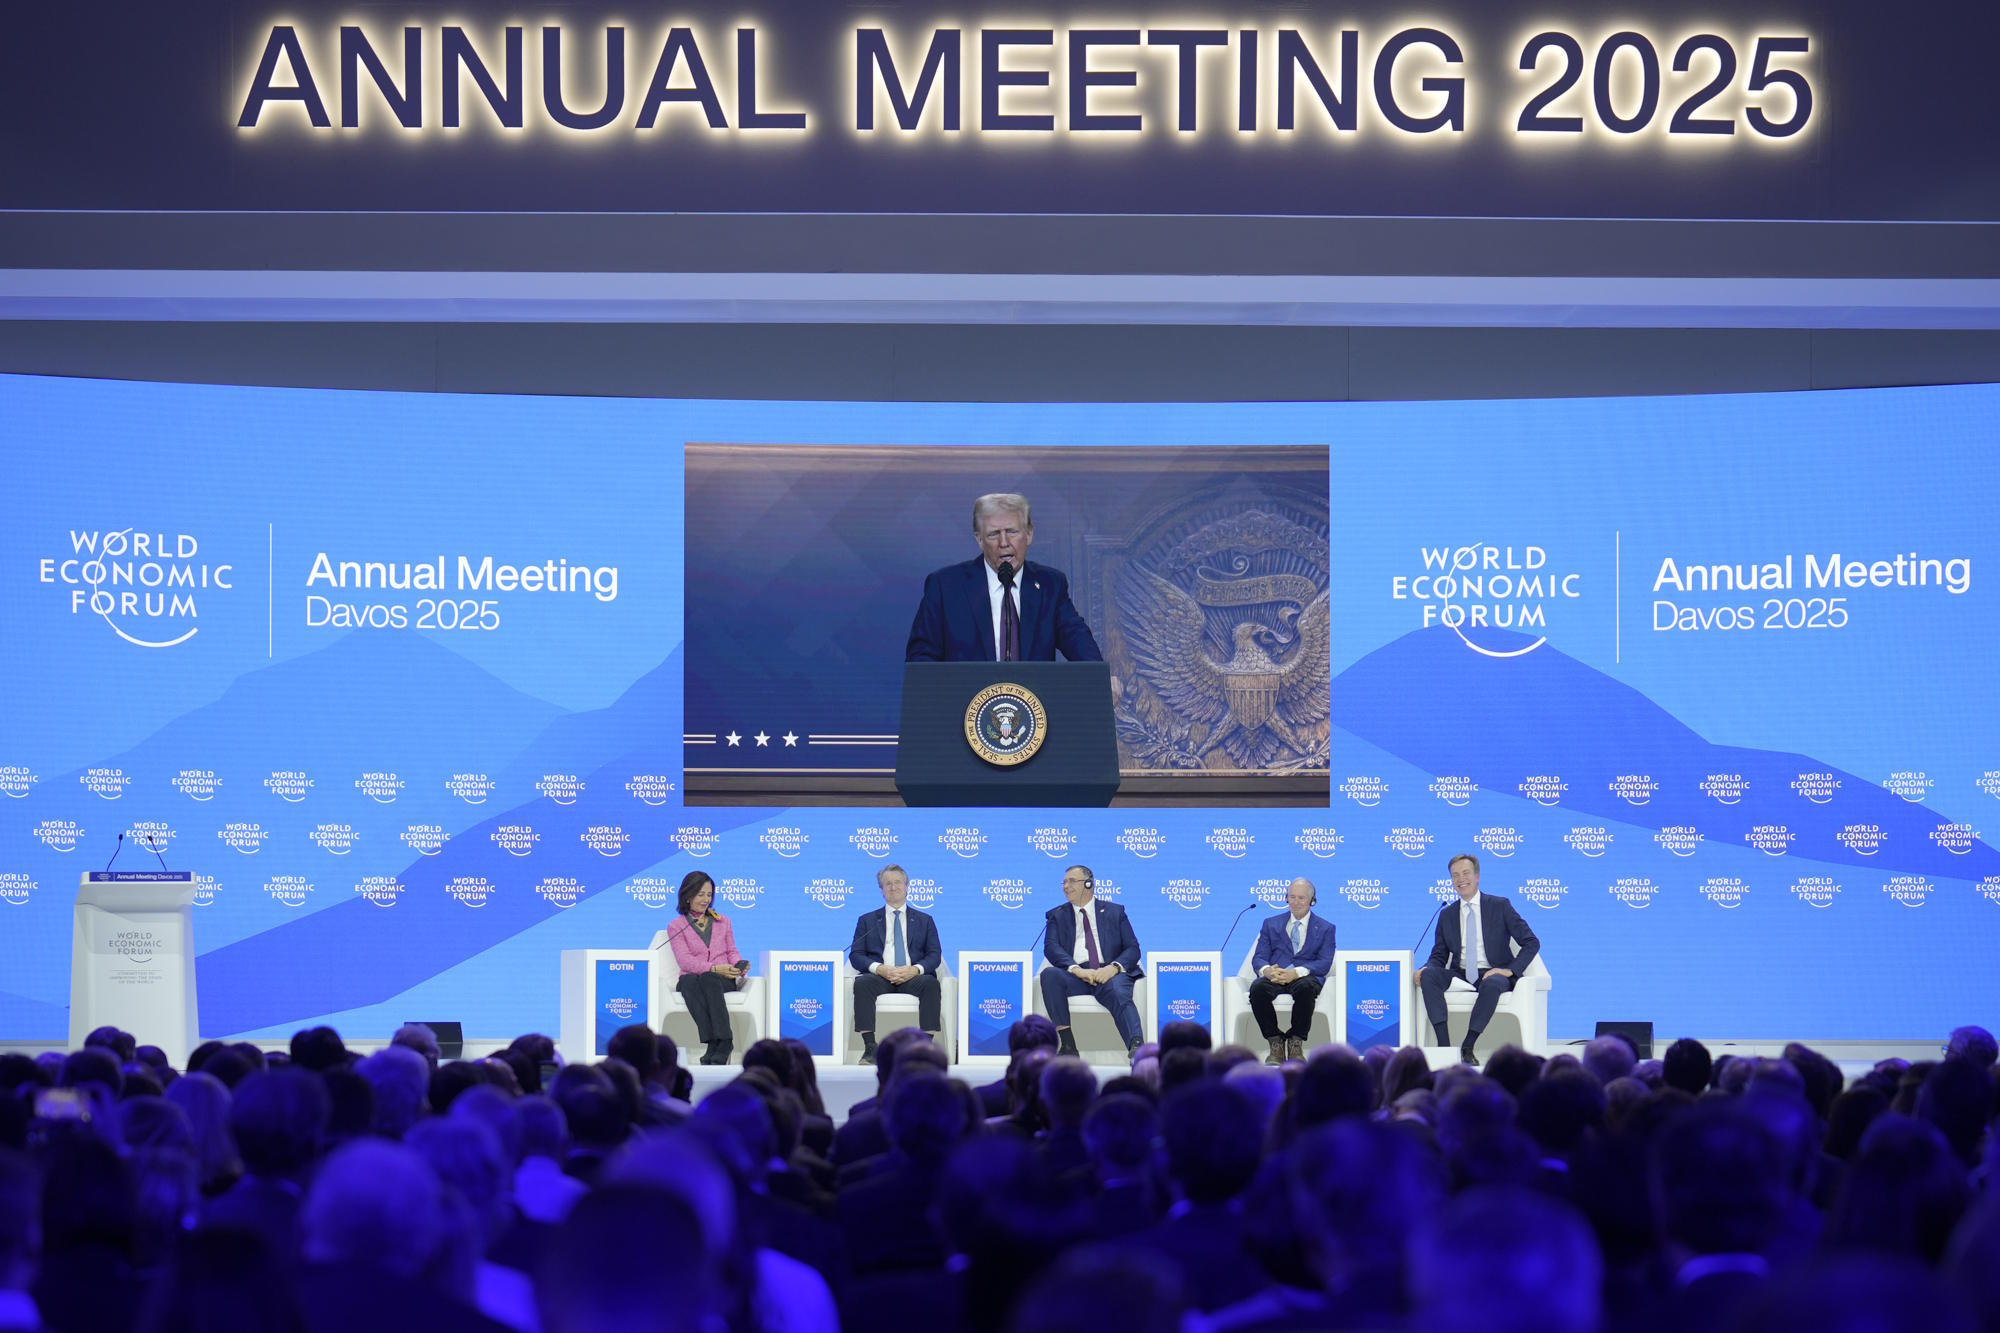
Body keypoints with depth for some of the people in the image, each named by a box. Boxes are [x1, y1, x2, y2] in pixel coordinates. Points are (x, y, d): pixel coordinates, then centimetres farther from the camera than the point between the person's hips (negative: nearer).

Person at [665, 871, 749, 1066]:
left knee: (708, 979, -37)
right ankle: (723, 1043, -49)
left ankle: (718, 1043, -48)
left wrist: (739, 966, -6)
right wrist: (715, 968, -19)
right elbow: (684, 960, -3)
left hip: (723, 980, 1)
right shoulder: (676, 927, 11)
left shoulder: (722, 921, 24)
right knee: (689, 980, -39)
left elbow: (732, 952, 20)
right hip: (692, 979, -1)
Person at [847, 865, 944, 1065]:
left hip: (912, 977, 0)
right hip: (880, 977, 0)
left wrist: (915, 969, -13)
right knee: (862, 983, -35)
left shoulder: (924, 920, 21)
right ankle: (870, 1048, -38)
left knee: (931, 983, -35)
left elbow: (935, 955, 10)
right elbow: (855, 955, 9)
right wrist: (879, 968, -13)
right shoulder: (867, 920, 20)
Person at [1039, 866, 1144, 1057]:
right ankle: (1067, 1044, -37)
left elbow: (1132, 948, 10)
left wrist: (1113, 967, -13)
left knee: (1119, 994, -35)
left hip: (1108, 974, -1)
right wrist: (1076, 969, -17)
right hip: (1075, 976, 1)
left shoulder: (1114, 912, 20)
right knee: (1049, 974, -31)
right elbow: (1051, 948, 3)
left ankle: (1136, 1047, -60)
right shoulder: (1057, 915, 21)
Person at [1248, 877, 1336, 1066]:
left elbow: (1324, 963, 0)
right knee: (1257, 988, -34)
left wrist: (1296, 973, -19)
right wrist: (1267, 970, -15)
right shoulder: (1271, 924, 21)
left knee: (1305, 988, -40)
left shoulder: (1325, 928, 15)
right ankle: (1275, 1043, -22)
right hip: (1275, 976, 2)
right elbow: (1258, 958, 12)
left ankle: (1296, 1044, -25)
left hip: (1305, 977, -2)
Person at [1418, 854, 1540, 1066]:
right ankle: (1444, 1046, -35)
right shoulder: (1447, 915, 15)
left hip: (1493, 975, -3)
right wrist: (1425, 969, -9)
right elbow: (1439, 955, 15)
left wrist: (1510, 970, -14)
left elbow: (1531, 943, 1)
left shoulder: (1500, 907, 5)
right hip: (1460, 975, 3)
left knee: (1492, 984, -40)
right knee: (1428, 976, -27)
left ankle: (1467, 1048, -35)